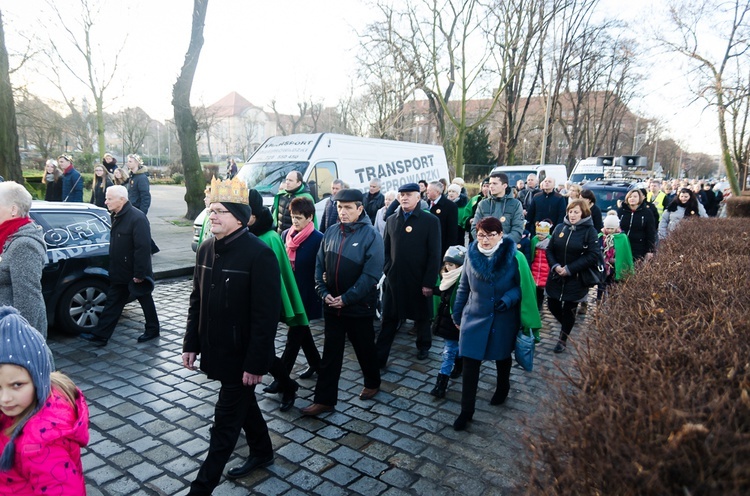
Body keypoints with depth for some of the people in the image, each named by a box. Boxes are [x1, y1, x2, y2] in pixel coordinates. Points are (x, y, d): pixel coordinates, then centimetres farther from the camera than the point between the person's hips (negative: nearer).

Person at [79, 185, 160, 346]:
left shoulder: (137, 218, -22)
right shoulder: (117, 216, 8)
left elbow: (143, 247, -26)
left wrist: (139, 273, -26)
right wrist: (113, 269, 17)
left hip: (135, 273, -9)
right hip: (120, 273, 9)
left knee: (145, 301, 9)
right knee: (112, 302, 11)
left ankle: (152, 330, 27)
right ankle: (100, 336, 17)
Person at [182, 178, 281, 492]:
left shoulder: (259, 255, -21)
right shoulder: (206, 249, 3)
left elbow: (266, 316, -22)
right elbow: (197, 301, 10)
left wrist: (256, 363, -21)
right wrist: (191, 343, 8)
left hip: (242, 356, -8)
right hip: (216, 350, 8)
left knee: (226, 421, 5)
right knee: (243, 404, 24)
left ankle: (202, 486, 20)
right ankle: (262, 452, 46)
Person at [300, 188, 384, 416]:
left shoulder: (371, 235, -12)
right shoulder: (330, 233, 3)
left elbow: (371, 274, -18)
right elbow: (320, 266, 7)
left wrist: (346, 298, -18)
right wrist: (324, 293, -7)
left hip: (359, 306, -4)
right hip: (332, 306, 4)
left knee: (364, 349, 15)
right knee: (330, 354, 9)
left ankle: (372, 383, 39)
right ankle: (324, 399, 17)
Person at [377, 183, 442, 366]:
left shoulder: (430, 220, -6)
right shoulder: (391, 220, 7)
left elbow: (434, 254, -9)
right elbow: (386, 249, 10)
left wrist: (429, 282, -13)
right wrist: (386, 271, 1)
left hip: (418, 280, -2)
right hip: (394, 279, 3)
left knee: (421, 316, 16)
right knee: (389, 318, 6)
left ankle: (423, 346, 39)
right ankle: (379, 357, 12)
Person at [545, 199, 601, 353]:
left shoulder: (589, 231, -8)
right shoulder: (559, 228, 3)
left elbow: (593, 255, -15)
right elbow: (549, 249, 5)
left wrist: (570, 269, -19)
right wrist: (555, 266, -14)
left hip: (576, 279, -3)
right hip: (556, 276, 4)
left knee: (569, 309, 7)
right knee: (552, 305, 8)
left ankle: (563, 339, 26)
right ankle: (567, 325, 39)